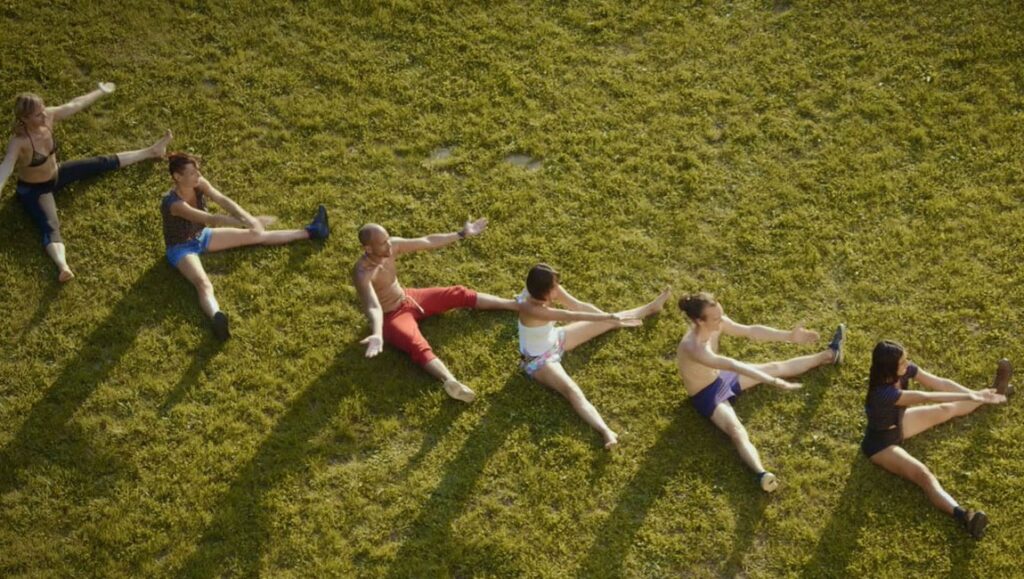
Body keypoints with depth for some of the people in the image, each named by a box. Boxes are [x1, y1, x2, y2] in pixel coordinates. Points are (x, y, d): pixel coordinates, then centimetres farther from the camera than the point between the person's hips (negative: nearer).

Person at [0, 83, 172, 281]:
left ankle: (150, 152, 32)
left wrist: (101, 92, 7)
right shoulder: (18, 142, -37)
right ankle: (63, 266, -56)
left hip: (56, 174, 6)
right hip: (33, 190, -6)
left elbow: (75, 104, -6)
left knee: (102, 163, 15)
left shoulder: (48, 117, -21)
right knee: (50, 226, -30)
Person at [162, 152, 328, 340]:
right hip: (181, 248, -7)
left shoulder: (199, 184, -15)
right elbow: (210, 219, -43)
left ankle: (310, 232, 13)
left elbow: (223, 200, -26)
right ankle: (216, 317, -68)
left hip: (201, 236, 7)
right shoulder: (173, 204, -35)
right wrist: (248, 222, -49)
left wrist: (248, 218, -43)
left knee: (255, 235, 5)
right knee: (203, 284, -38)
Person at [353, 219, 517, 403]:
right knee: (418, 345, -34)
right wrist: (378, 335, -64)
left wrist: (462, 234, 4)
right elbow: (373, 306, -45)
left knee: (459, 293, 2)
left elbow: (428, 242, 0)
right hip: (391, 316, -8)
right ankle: (449, 381, -60)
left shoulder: (393, 245, -10)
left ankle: (515, 305, 9)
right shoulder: (362, 274, -31)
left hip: (407, 298, 8)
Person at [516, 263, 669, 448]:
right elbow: (570, 316, -44)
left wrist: (611, 317, -20)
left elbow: (579, 305, -12)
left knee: (607, 322, 16)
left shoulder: (549, 291, -18)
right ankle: (606, 431, -52)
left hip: (555, 340, 8)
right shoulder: (529, 308, -40)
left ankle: (651, 308, 37)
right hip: (539, 360, -8)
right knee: (572, 391, -33)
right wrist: (609, 317, -47)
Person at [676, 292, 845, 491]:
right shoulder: (694, 348, -40)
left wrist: (789, 336, -12)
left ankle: (829, 355, 34)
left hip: (722, 377, 8)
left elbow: (751, 331, -6)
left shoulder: (716, 324, -17)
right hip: (707, 396, -8)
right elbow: (733, 365, -48)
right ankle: (761, 474, -55)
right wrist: (774, 381, -53)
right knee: (737, 431, -32)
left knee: (777, 367, 16)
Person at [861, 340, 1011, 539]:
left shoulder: (905, 370, -17)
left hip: (898, 424, 8)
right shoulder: (883, 392, -40)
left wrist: (976, 393, -26)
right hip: (881, 442, -8)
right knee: (923, 474, -28)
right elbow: (926, 397, -41)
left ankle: (994, 391, 42)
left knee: (946, 410, 19)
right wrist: (971, 396, -41)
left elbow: (939, 383, -16)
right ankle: (962, 515, -47)